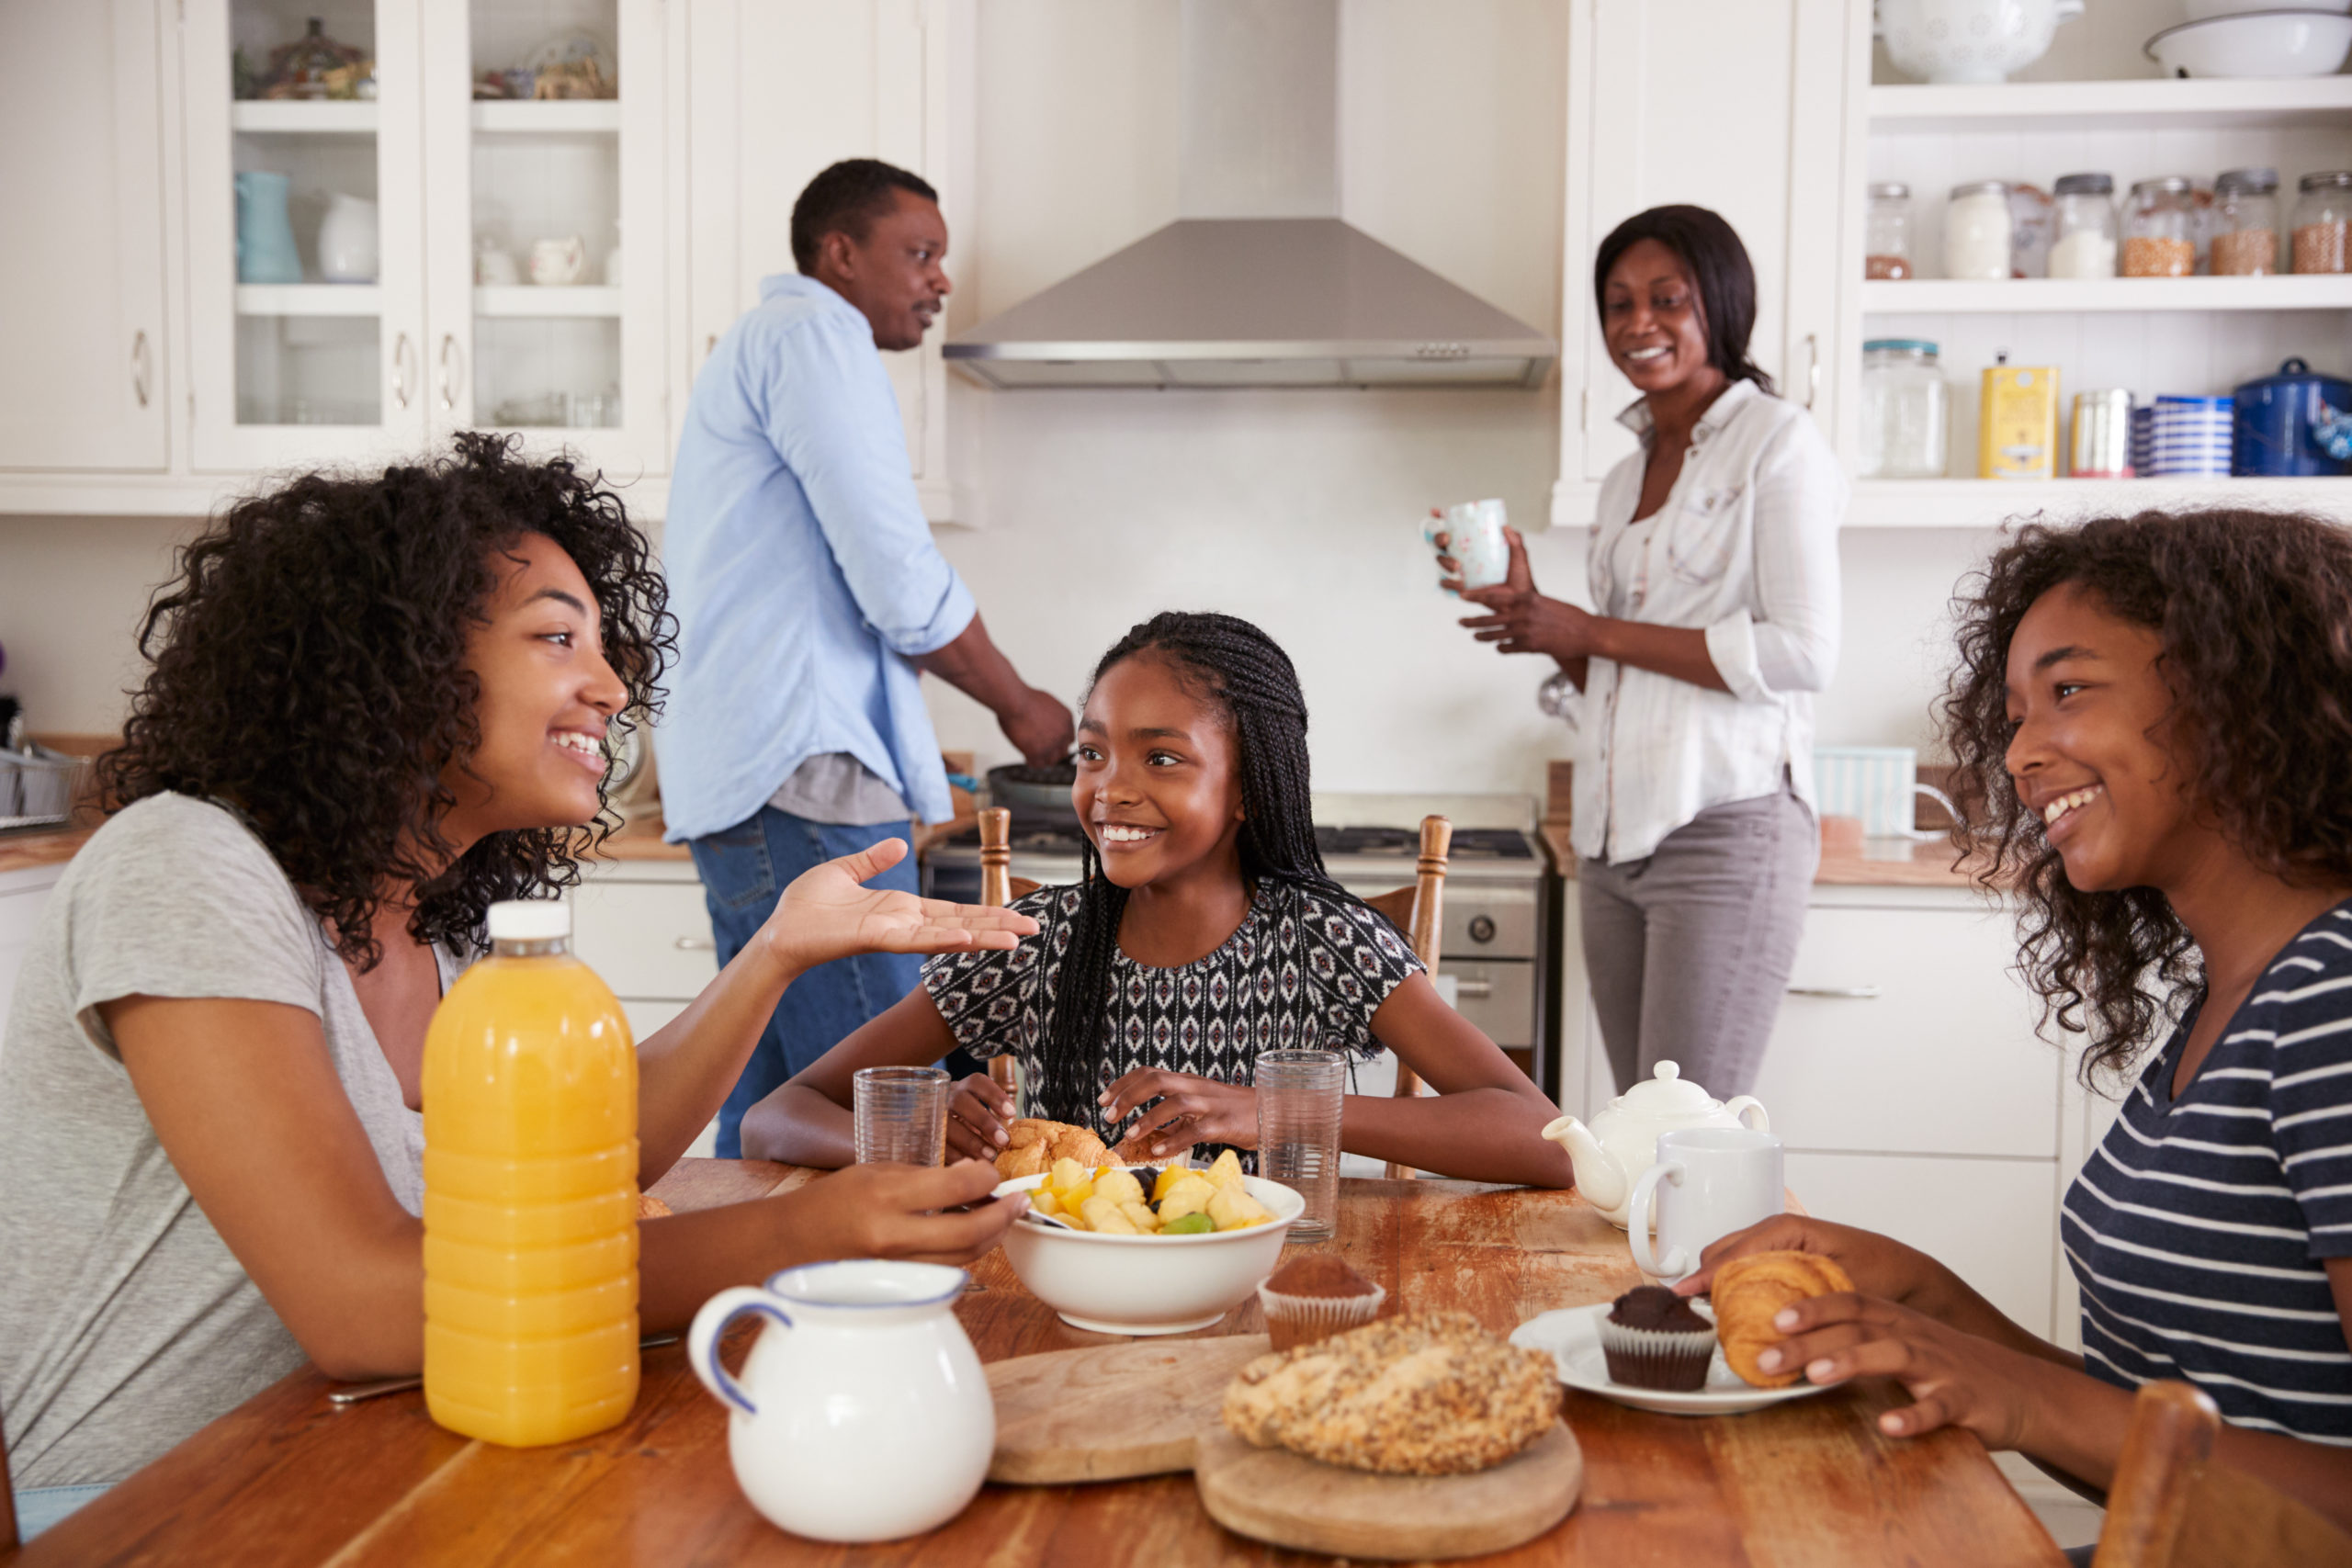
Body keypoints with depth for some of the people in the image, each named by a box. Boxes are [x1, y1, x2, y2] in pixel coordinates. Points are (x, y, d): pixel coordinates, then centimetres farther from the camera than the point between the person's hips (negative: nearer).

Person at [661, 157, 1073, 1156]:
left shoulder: (754, 346, 28)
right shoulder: (814, 333, -5)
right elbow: (902, 583, -13)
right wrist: (1021, 705, 2)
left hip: (737, 777, 11)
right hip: (804, 774, -11)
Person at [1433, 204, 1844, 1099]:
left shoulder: (1777, 441, -2)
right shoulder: (1625, 479, 19)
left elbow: (1802, 653, -14)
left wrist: (1593, 633, -10)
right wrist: (1528, 611, 3)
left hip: (1727, 832, -7)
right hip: (1614, 840, 7)